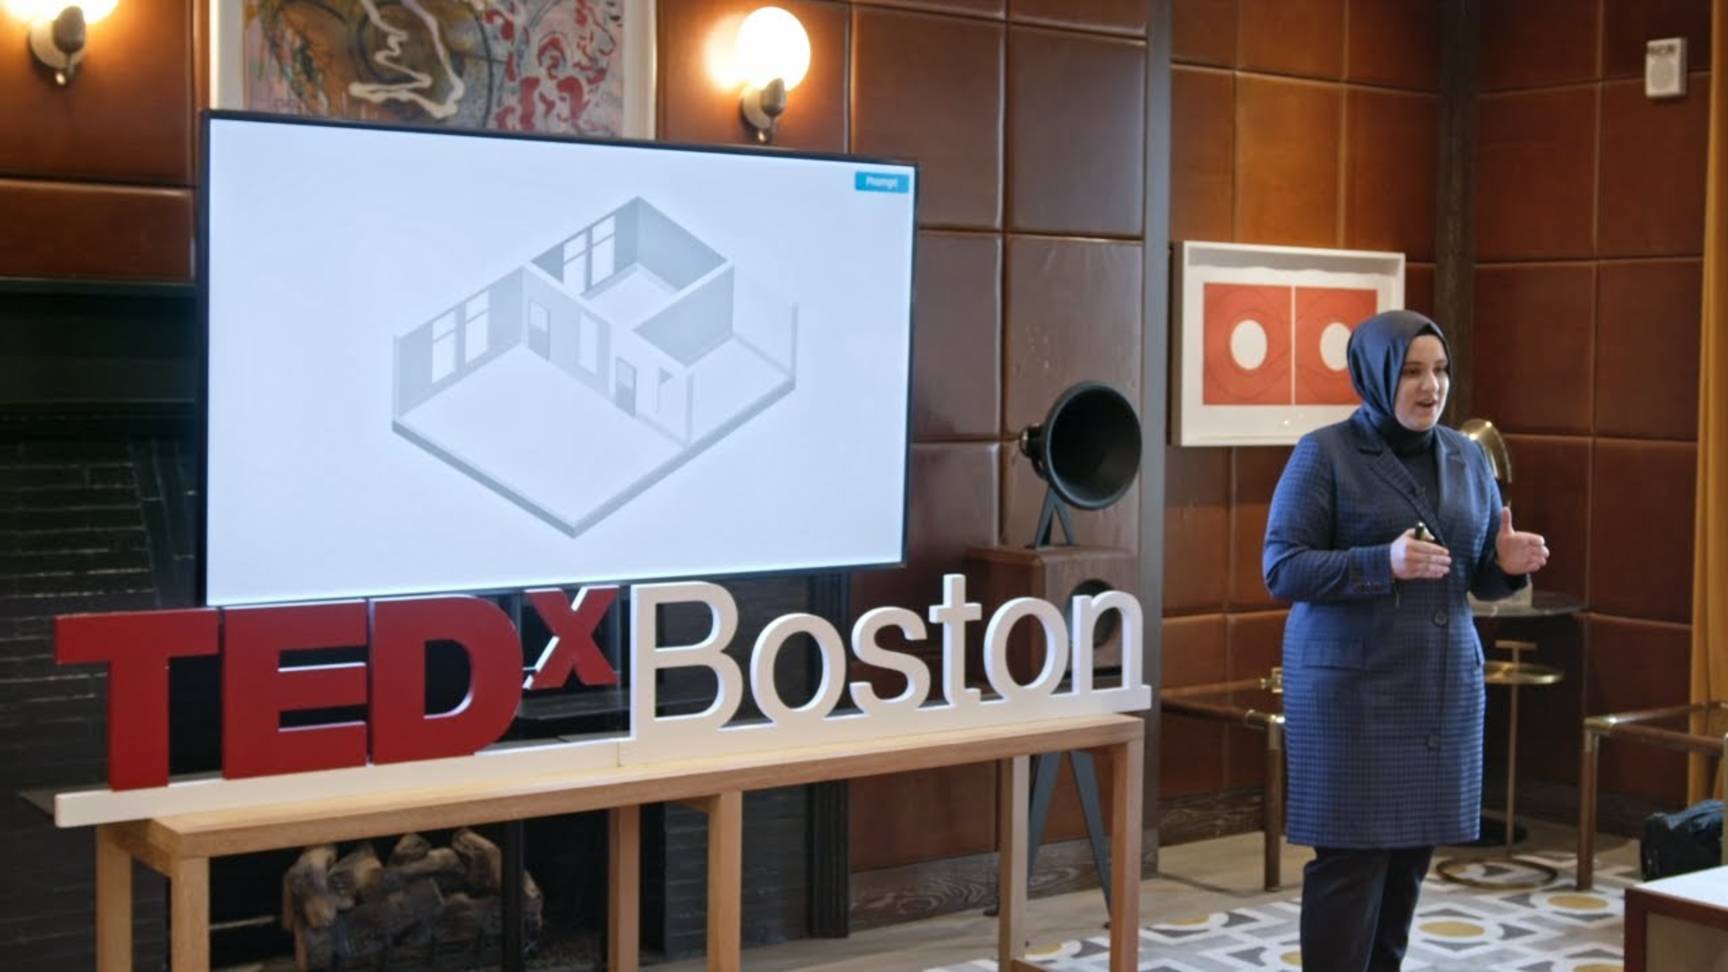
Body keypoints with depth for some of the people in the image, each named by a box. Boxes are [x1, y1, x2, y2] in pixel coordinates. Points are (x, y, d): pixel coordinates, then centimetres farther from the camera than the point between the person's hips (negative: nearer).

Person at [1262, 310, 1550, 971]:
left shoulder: (1467, 457, 10)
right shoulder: (1323, 454, -6)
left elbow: (1478, 575, 16)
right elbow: (1280, 568, -12)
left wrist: (1509, 564, -9)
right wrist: (1384, 562, -24)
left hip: (1444, 688, 5)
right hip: (1351, 691, -5)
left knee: (1412, 852, 9)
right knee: (1350, 856, -5)